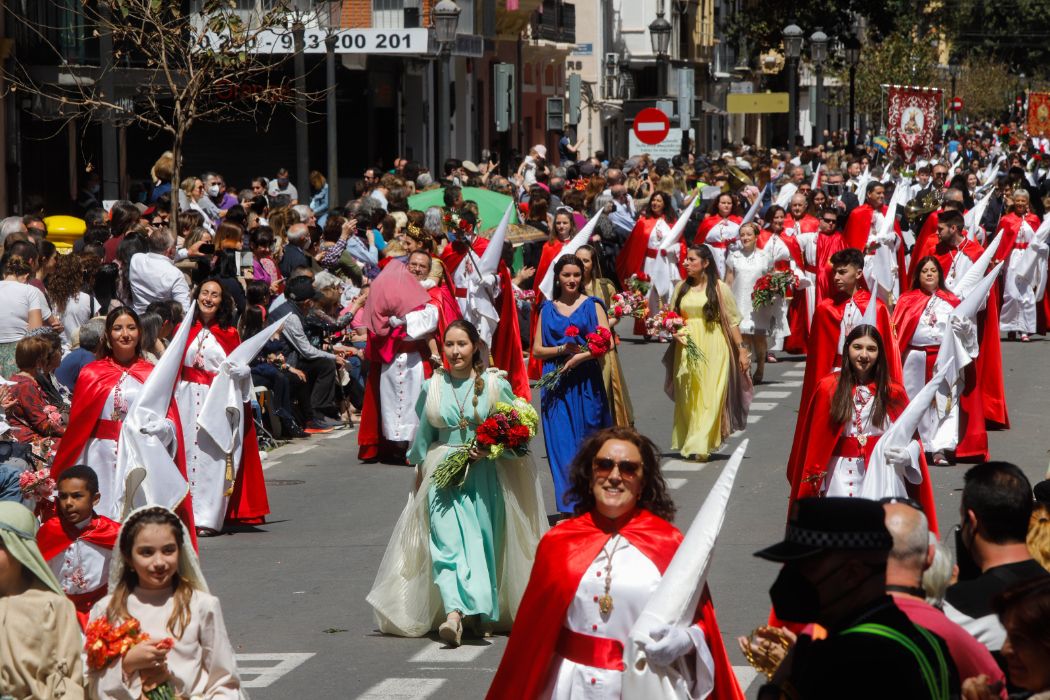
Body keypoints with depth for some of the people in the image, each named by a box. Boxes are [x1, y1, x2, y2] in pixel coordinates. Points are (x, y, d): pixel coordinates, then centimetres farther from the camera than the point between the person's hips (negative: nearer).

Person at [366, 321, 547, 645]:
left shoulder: (495, 384, 2)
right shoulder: (432, 387, 10)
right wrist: (421, 471, 18)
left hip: (485, 476, -1)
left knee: (482, 542, -2)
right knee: (446, 540, -15)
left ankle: (485, 611, 11)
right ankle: (454, 612, -27)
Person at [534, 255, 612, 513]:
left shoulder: (592, 305, 5)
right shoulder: (547, 309, 11)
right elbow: (537, 350, 7)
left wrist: (578, 357, -15)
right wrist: (563, 349, -9)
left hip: (586, 383, -2)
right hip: (556, 383, 2)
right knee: (561, 442, -2)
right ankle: (569, 508, 1)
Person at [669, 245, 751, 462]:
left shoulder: (720, 288, 0)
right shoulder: (681, 288, 11)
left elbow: (733, 321, 1)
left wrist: (741, 349, -3)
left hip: (713, 348, -4)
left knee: (710, 396, -9)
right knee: (688, 396, 4)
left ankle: (701, 446, -11)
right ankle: (688, 444, 12)